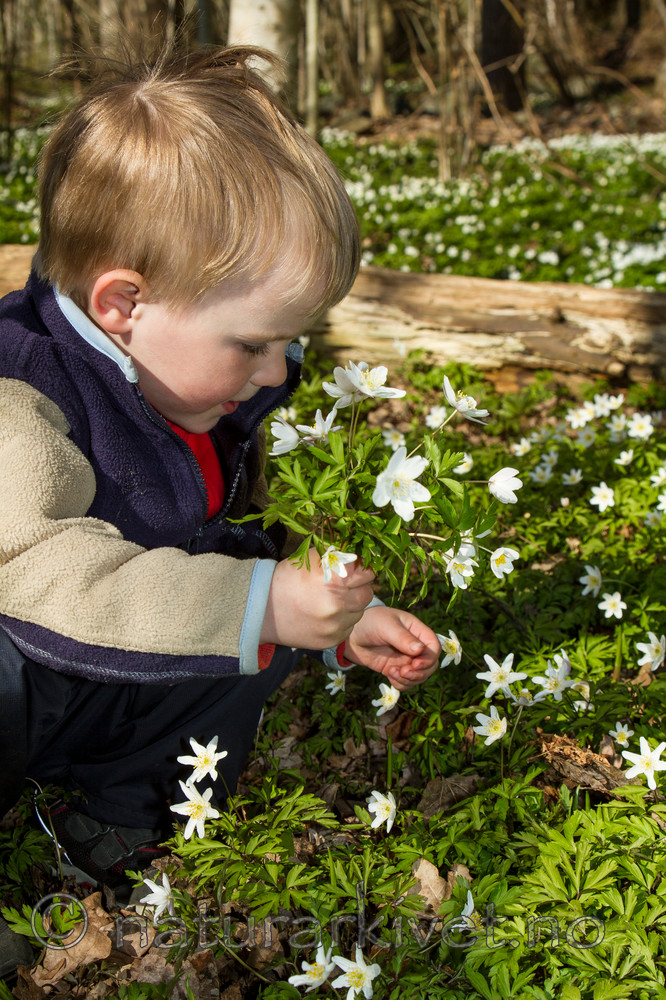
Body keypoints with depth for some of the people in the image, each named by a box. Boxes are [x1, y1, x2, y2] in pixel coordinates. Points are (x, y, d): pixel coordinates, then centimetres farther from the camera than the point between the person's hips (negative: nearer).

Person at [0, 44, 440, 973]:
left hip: (107, 693, 8)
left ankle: (119, 814, 1)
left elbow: (213, 552, 12)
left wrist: (340, 622, 0)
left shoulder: (215, 404, -1)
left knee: (260, 631, -9)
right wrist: (257, 604, -44)